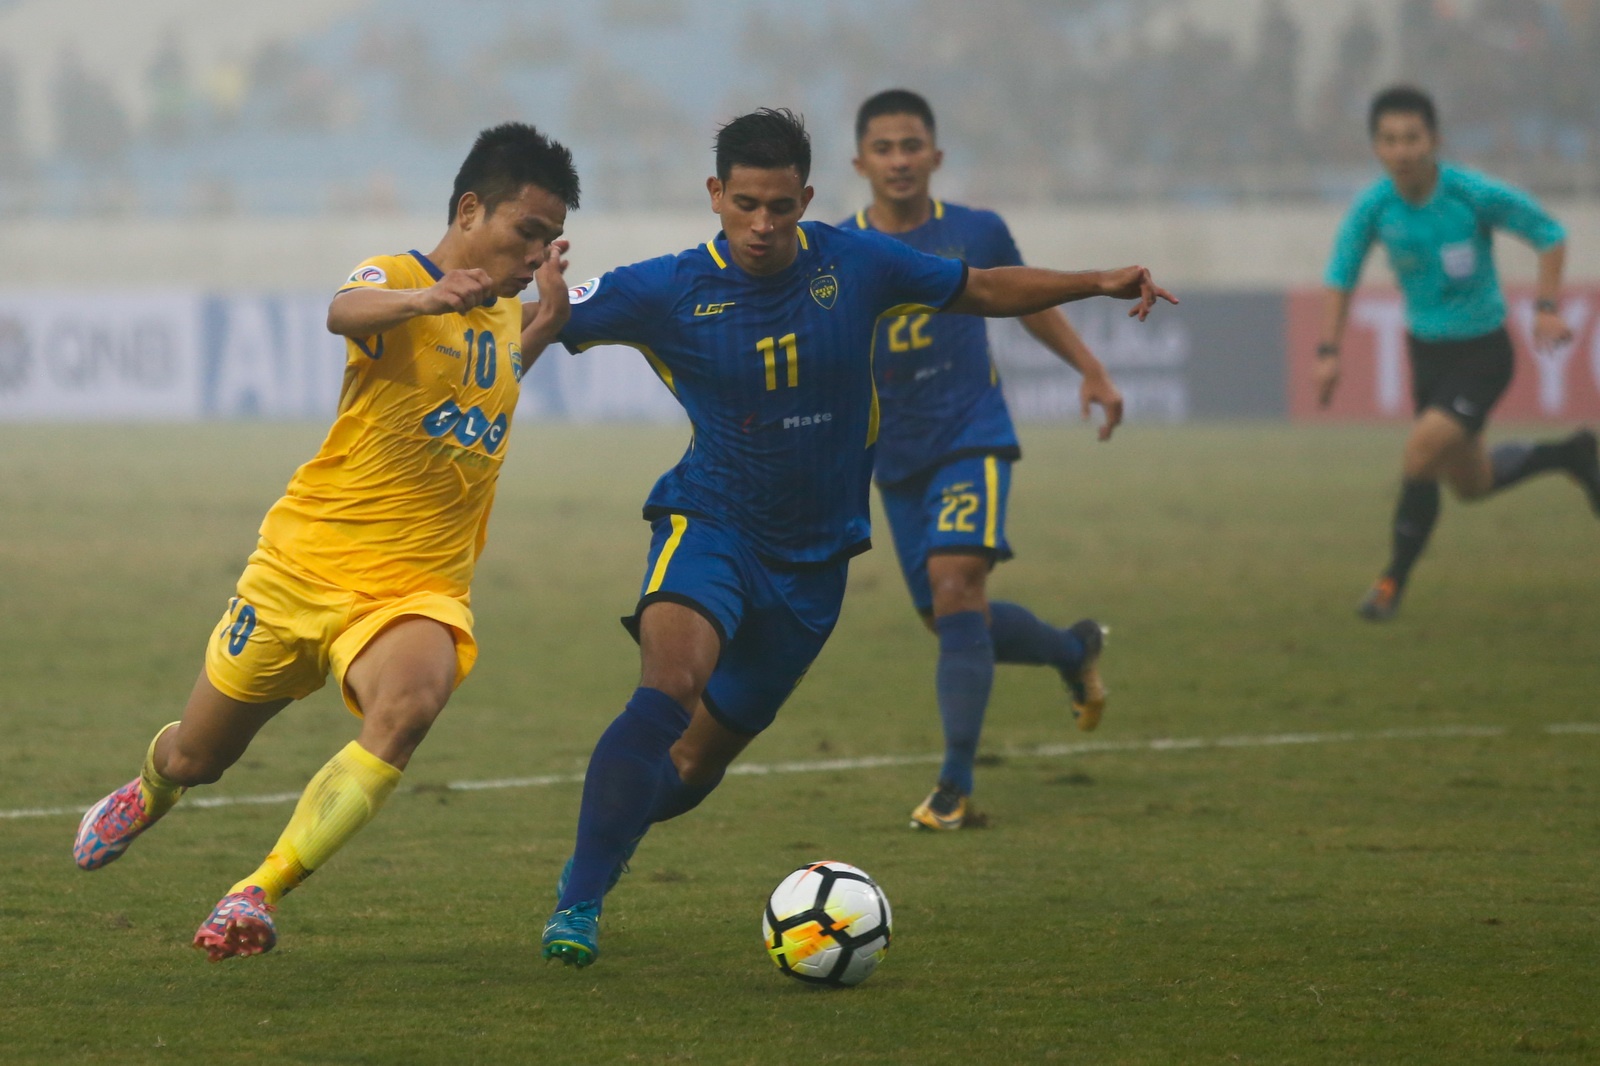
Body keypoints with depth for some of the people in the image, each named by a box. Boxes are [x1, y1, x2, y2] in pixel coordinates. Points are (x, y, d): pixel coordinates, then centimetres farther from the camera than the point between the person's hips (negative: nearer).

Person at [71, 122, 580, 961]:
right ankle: (149, 790, 55)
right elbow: (347, 312, -37)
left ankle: (256, 895, -30)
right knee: (195, 758, 15)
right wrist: (425, 296, -59)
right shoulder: (394, 277, -11)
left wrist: (550, 314, 14)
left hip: (417, 589, 3)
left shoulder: (506, 316, 10)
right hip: (305, 567, -3)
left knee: (407, 707, -33)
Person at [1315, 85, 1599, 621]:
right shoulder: (1372, 208, -12)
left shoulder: (1476, 195, -22)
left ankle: (1394, 580, -2)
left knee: (1421, 453, -21)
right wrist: (1329, 352, -6)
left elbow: (1550, 234, -8)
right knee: (1472, 482, 17)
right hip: (1426, 351, 5)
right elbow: (1340, 277, 3)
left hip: (1481, 355, -5)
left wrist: (1547, 309, -17)